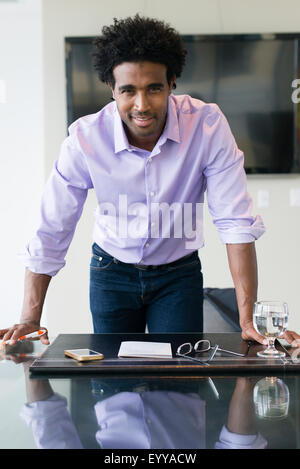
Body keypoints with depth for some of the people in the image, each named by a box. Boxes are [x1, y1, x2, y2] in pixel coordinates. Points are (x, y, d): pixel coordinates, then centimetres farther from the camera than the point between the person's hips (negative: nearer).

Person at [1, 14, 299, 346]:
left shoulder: (208, 124, -22)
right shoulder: (86, 137, -20)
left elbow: (235, 222, -21)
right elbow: (51, 233, -15)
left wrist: (248, 320, -26)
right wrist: (29, 320, -19)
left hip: (179, 272, 0)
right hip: (111, 272, 1)